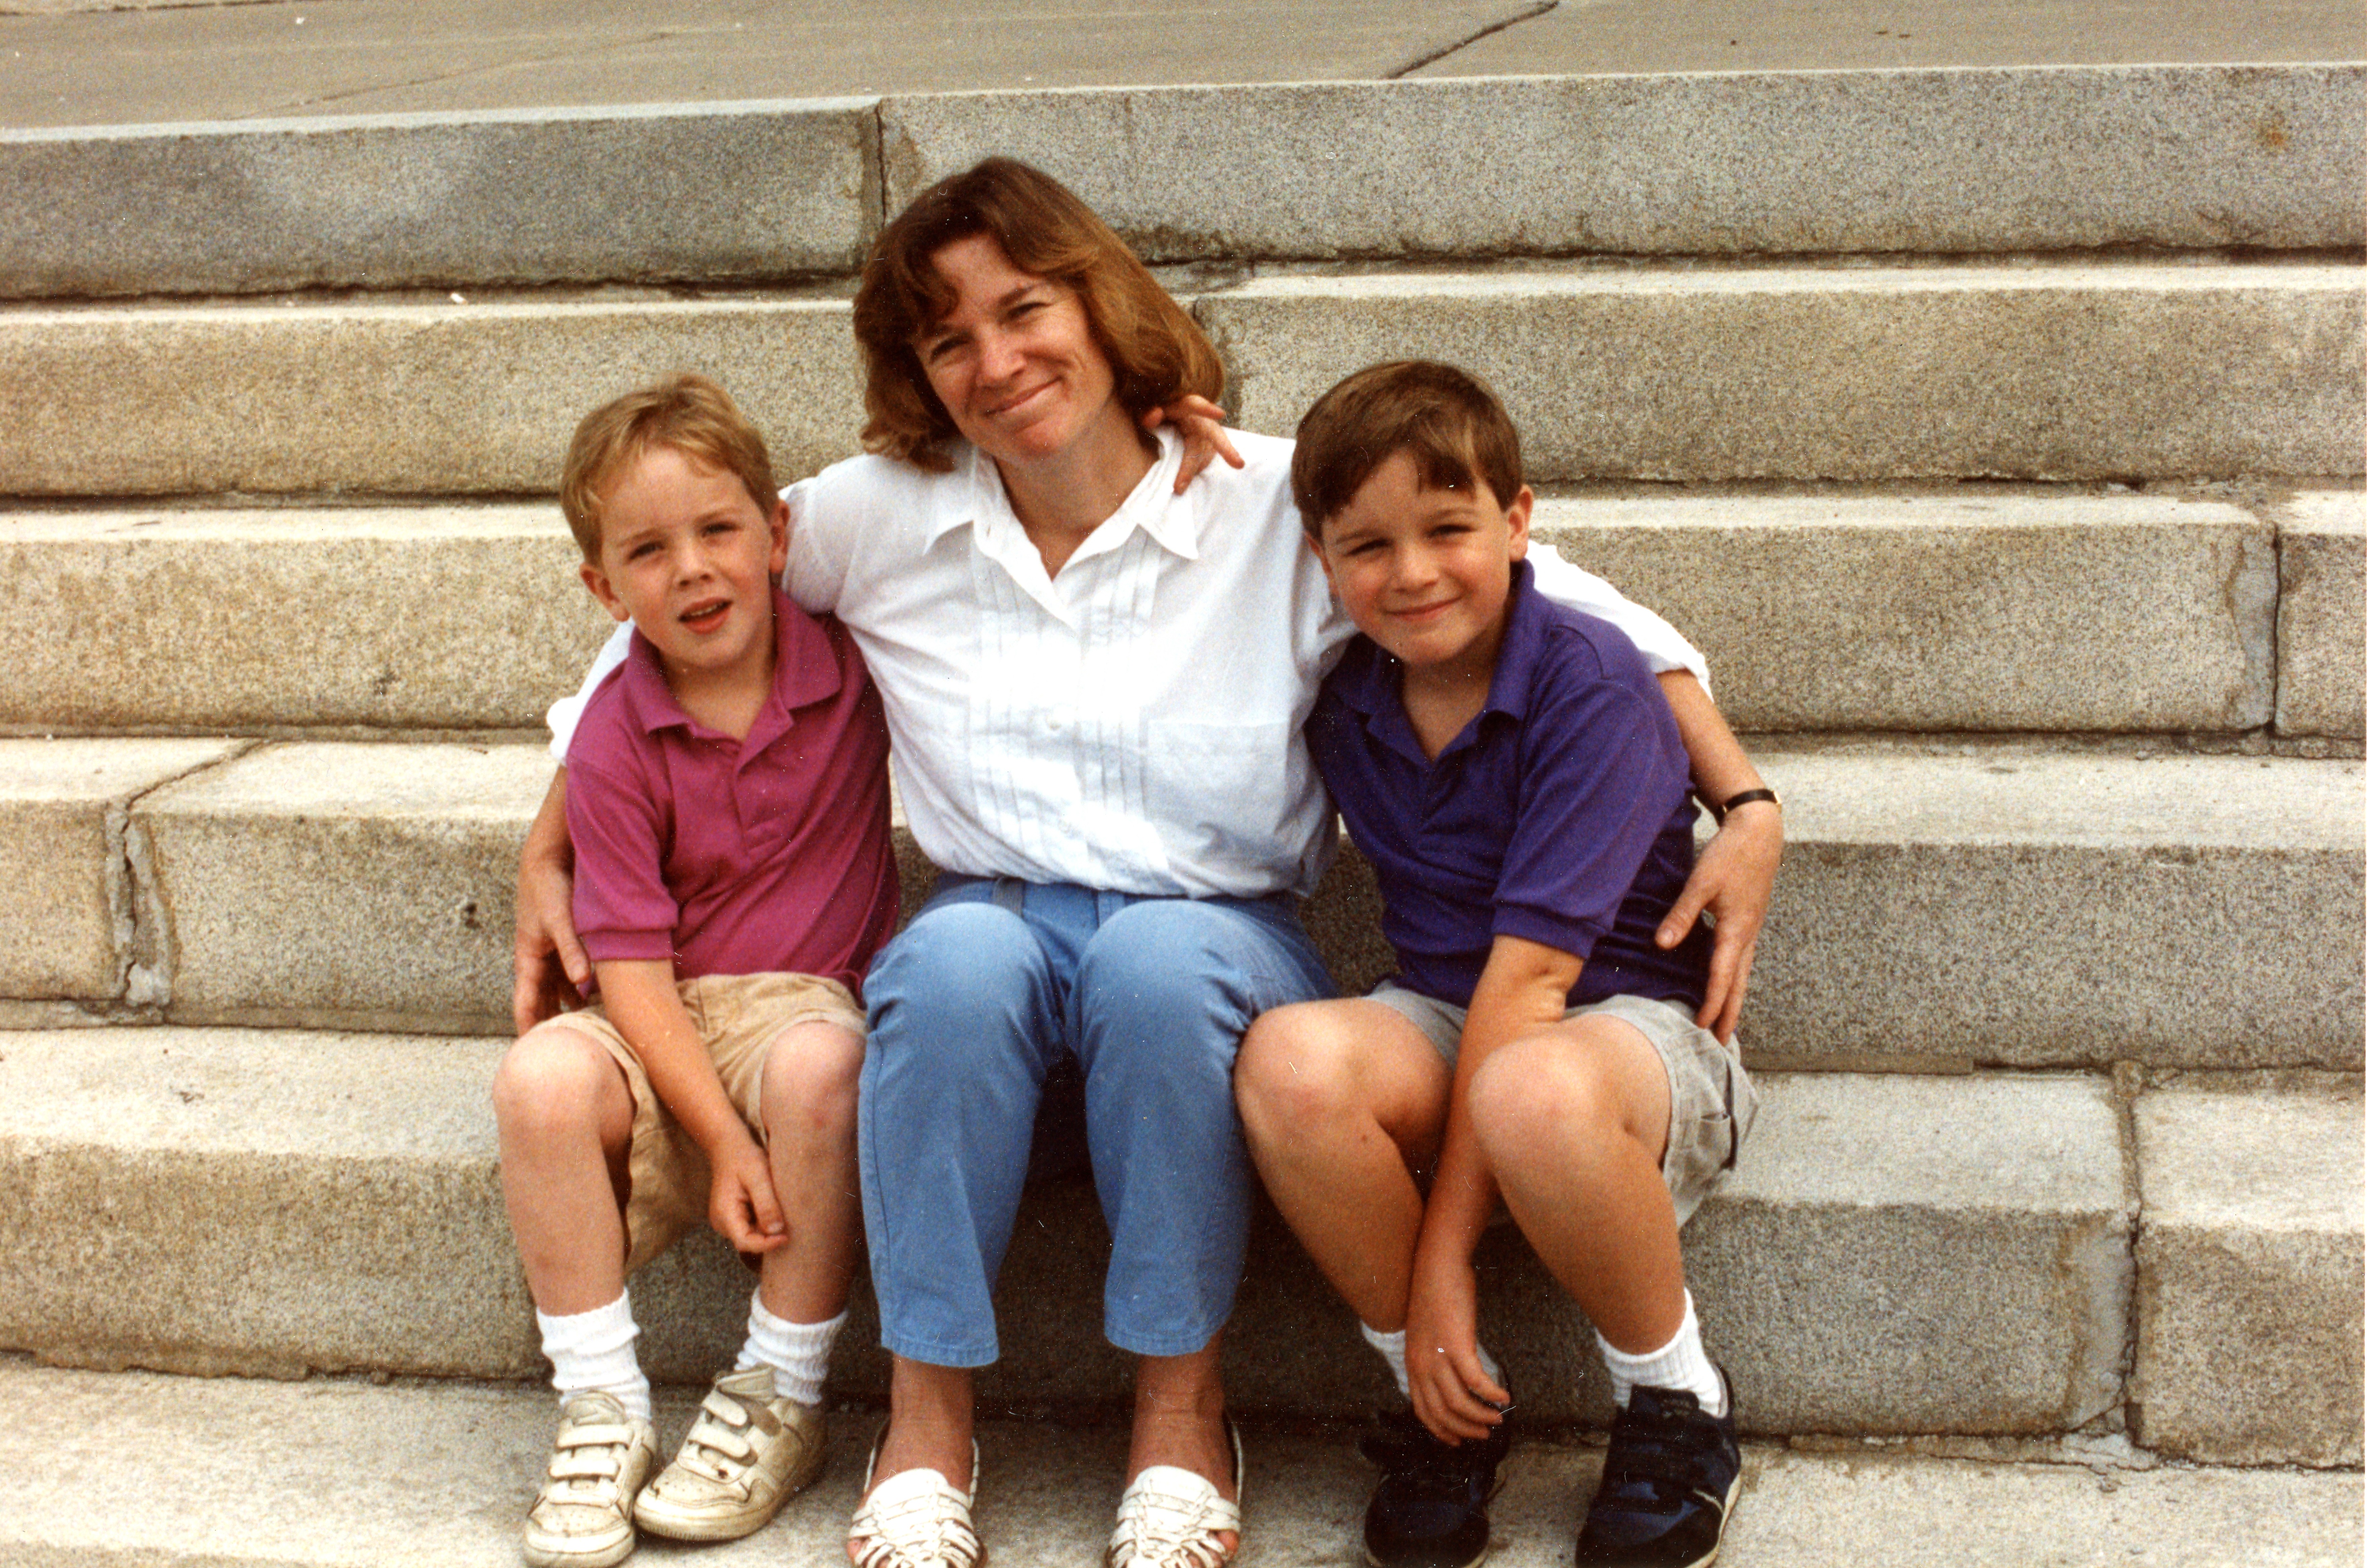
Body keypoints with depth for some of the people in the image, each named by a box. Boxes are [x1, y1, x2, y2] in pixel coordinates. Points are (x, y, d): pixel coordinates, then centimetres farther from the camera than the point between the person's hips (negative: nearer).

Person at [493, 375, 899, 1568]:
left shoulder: (850, 661, -2)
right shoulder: (615, 740, -6)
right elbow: (631, 964, -10)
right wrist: (720, 1136, -20)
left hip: (814, 1002, 0)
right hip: (670, 1026, 1)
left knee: (818, 1064, -35)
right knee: (544, 1079, -30)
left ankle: (781, 1399, -17)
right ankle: (601, 1408, -14)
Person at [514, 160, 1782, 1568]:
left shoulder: (1280, 509, -6)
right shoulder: (882, 517, 1)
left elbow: (1587, 620, -4)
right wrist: (551, 851, 10)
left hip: (1214, 939, -1)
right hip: (996, 932, 2)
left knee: (1159, 955, -36)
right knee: (958, 956, -34)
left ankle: (1184, 1412, -17)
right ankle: (929, 1423, -18)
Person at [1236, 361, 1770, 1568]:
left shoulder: (1588, 685, -16)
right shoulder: (1345, 709, 1)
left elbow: (1530, 973, -21)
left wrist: (1443, 1250, -23)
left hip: (1633, 1024, -4)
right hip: (1443, 1025, 5)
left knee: (1532, 1093, -40)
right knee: (1291, 1060, -30)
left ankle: (1678, 1408, -11)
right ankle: (1445, 1400, -7)